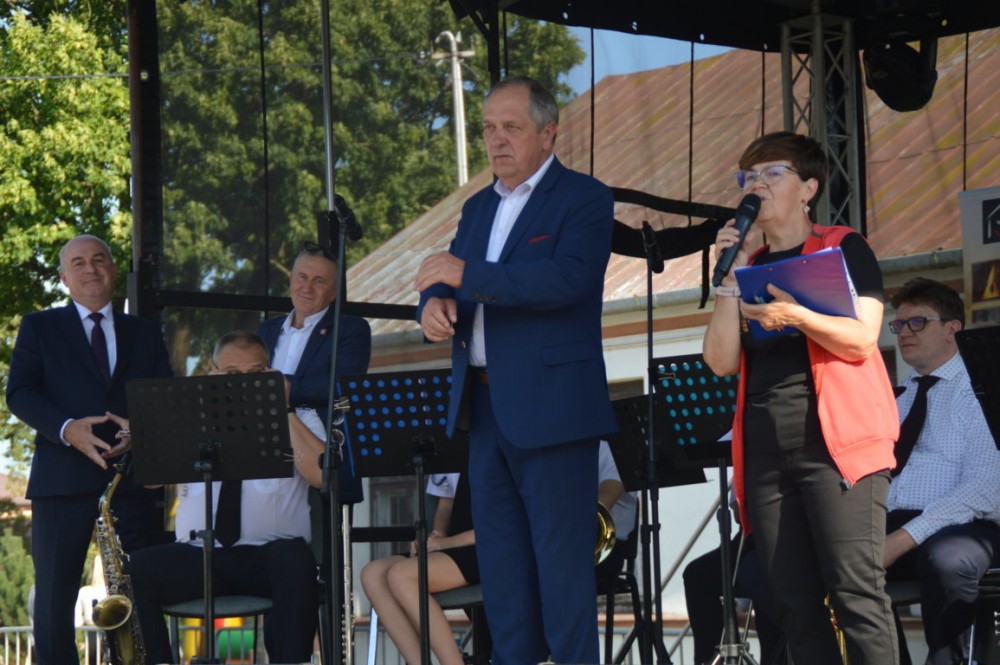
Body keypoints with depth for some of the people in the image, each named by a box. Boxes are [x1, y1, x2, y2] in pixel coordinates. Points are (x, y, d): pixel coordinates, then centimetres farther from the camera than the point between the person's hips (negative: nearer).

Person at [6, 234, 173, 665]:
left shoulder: (145, 334, 19)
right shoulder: (39, 328, 12)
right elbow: (18, 394, 1)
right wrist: (67, 430, -17)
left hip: (132, 479, 2)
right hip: (62, 480, -2)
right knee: (54, 600, -5)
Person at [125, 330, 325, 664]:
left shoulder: (299, 420, 13)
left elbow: (321, 475, -8)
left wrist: (284, 410, -7)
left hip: (270, 560, -2)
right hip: (197, 558, 2)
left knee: (293, 559, -37)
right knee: (134, 572, -25)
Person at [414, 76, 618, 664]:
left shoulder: (583, 198, -5)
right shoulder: (479, 208, 19)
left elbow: (569, 278, -21)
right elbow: (445, 279, 15)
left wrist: (467, 275, -26)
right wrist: (434, 304, -10)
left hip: (552, 408, -7)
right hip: (485, 406, 8)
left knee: (562, 555, -6)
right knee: (501, 555, 10)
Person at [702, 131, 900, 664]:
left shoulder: (843, 249, 5)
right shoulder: (746, 265, 17)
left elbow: (861, 340, -8)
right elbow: (721, 361, 6)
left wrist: (794, 314, -22)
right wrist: (730, 274, 0)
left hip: (836, 445, -5)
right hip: (765, 454, 5)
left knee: (855, 594, -13)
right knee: (795, 605, 1)